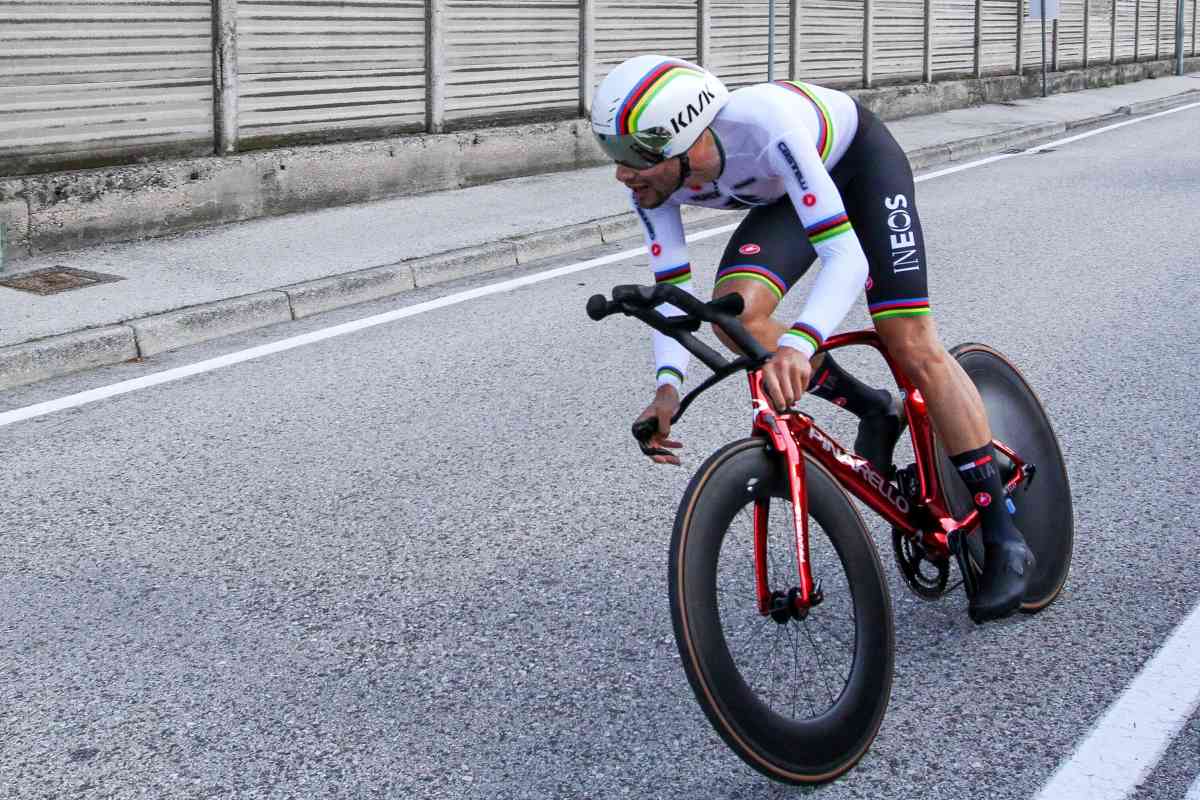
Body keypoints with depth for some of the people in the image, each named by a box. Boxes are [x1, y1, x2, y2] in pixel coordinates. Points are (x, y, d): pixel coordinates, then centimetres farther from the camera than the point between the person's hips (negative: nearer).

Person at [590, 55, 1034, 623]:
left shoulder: (765, 127, -43)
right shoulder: (653, 177, -26)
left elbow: (847, 257, -47)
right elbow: (672, 289, -20)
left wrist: (798, 345, -63)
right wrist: (667, 384, -37)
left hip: (861, 158, -5)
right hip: (783, 193, 5)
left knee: (911, 344, -13)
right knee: (737, 315, -22)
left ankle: (1003, 538, -2)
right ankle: (873, 412, 4)